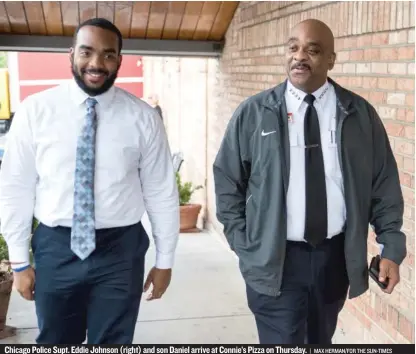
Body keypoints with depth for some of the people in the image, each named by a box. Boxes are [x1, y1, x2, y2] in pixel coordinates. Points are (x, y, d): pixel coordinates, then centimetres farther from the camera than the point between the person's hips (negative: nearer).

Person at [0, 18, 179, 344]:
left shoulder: (142, 117, -5)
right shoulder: (35, 111, -5)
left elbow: (162, 192, 0)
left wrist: (165, 260, 4)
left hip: (120, 249, -1)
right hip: (56, 248, 1)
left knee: (114, 342, 13)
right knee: (54, 341, 19)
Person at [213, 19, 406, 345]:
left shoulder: (360, 113, 0)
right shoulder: (253, 114, -4)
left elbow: (384, 184, 3)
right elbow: (227, 181, 1)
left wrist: (392, 247, -2)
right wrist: (244, 246, -3)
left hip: (335, 255, 3)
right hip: (275, 259, -2)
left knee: (322, 341, 21)